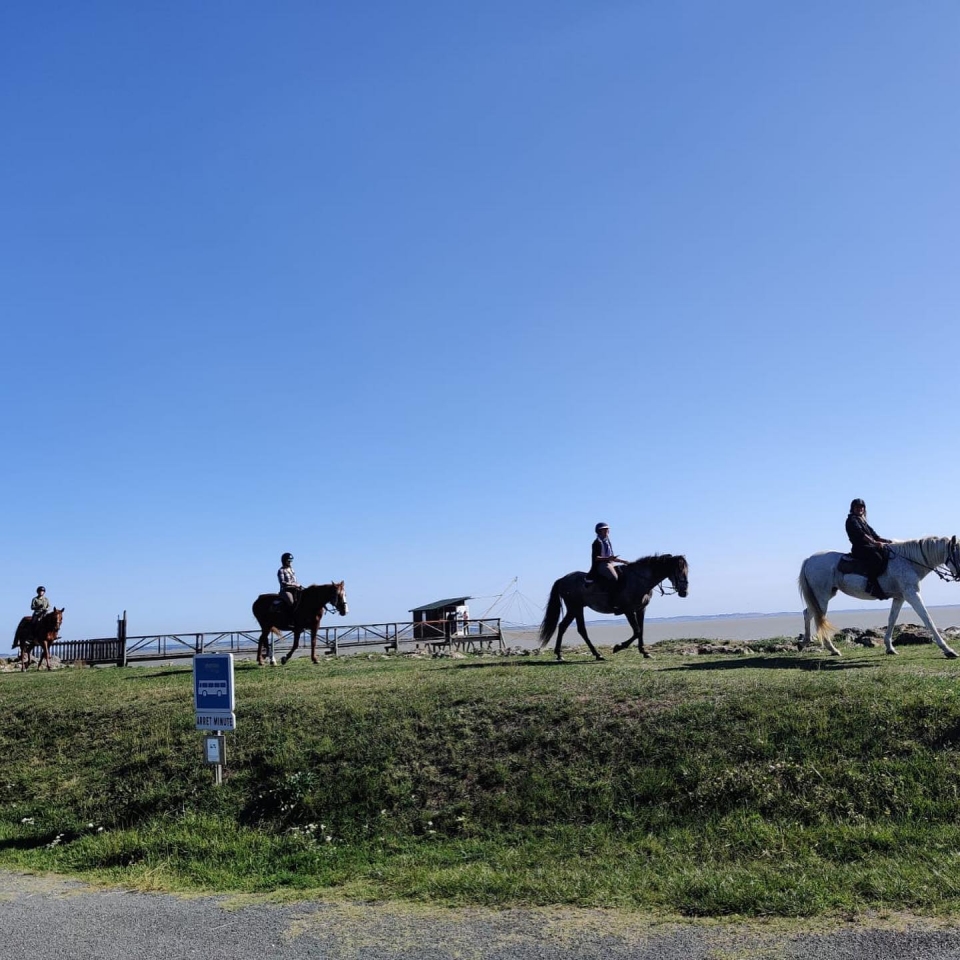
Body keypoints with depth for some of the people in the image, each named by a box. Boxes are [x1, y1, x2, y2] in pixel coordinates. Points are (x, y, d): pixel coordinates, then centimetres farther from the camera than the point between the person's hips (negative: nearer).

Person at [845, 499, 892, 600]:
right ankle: (871, 584, -32)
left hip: (870, 547, 9)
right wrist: (875, 542, -25)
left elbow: (875, 536, 24)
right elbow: (861, 534, -15)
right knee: (876, 558, -33)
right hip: (860, 548, -9)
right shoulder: (852, 520, 0)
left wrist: (888, 541, 11)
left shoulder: (863, 522, 26)